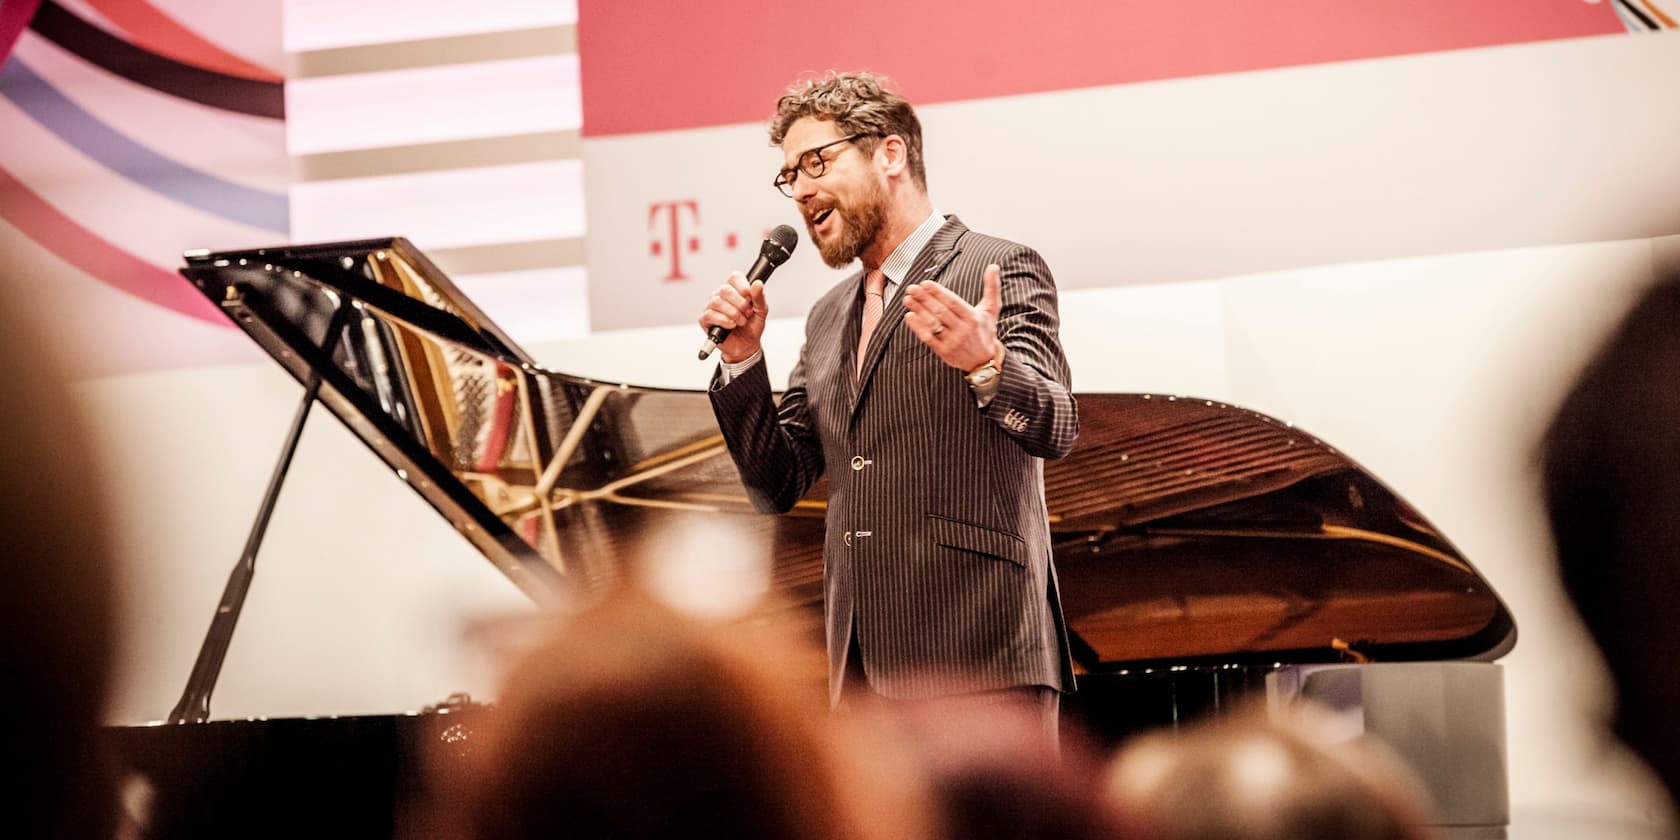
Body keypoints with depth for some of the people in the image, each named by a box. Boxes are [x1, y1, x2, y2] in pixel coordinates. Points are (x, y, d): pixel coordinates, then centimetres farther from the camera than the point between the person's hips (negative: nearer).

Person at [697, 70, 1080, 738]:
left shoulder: (1000, 271, 1)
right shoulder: (830, 318, 22)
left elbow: (1055, 429, -13)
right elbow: (778, 485, 19)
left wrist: (986, 363, -33)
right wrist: (742, 359, 6)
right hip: (862, 672, 6)